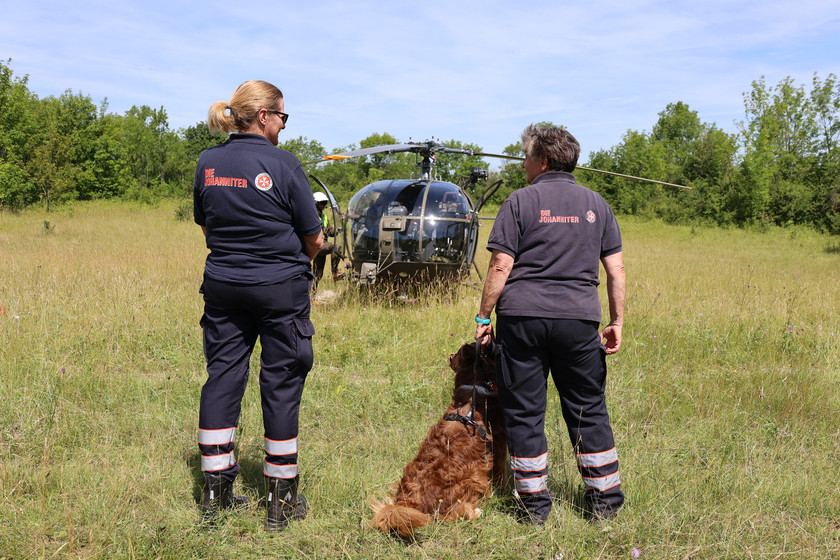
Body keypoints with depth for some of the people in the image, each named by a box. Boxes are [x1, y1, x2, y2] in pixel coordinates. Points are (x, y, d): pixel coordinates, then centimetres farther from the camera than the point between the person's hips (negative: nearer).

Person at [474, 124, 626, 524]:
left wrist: (484, 317, 2)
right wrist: (617, 321, 14)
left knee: (524, 411, 7)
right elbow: (616, 269, 8)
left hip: (522, 316, -3)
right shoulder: (596, 203, 11)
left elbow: (500, 267, -5)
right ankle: (605, 500, 20)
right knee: (589, 410, 13)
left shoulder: (521, 201, 1)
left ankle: (534, 505, 13)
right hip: (579, 319, 3)